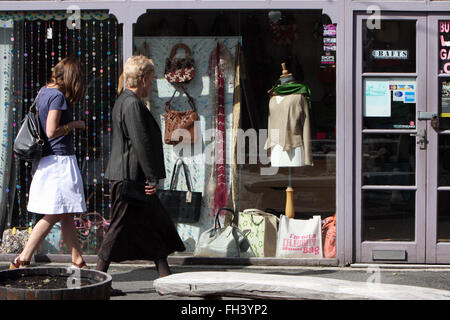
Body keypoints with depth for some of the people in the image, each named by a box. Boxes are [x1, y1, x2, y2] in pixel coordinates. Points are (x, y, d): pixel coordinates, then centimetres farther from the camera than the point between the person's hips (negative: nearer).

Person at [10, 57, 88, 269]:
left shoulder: (44, 91, 12)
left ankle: (77, 261, 14)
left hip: (47, 159, 10)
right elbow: (52, 131, -21)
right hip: (60, 158, -10)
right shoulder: (58, 96, -14)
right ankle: (22, 260, -5)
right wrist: (74, 124, -8)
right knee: (52, 216, -5)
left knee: (66, 215, 11)